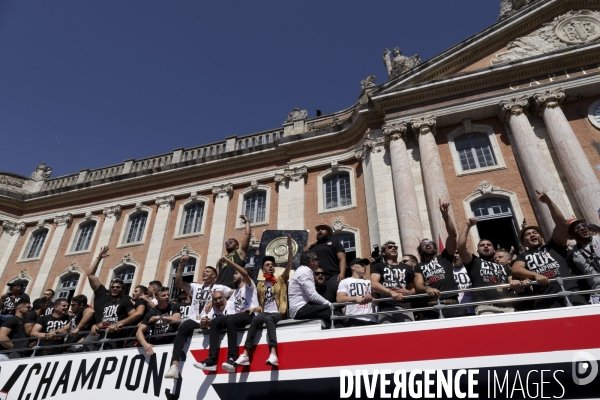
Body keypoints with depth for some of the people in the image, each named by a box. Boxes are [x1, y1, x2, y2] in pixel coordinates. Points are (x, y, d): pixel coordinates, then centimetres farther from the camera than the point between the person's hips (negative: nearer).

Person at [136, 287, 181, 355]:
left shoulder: (174, 308, 2)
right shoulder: (151, 313, 0)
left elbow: (176, 319, -18)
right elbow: (139, 331, -9)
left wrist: (159, 318, -10)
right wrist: (145, 344, -28)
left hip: (171, 343, 0)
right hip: (155, 345, 0)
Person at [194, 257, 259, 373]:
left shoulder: (249, 285, 11)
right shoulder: (235, 292, 32)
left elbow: (245, 273, -13)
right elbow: (230, 308, 17)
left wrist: (228, 261, -11)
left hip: (249, 315, -7)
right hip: (237, 315, 7)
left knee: (230, 320, -36)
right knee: (214, 322, -15)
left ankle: (232, 359, -40)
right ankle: (212, 360, -25)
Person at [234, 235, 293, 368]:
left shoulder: (281, 280, 12)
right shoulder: (260, 285, 20)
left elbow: (289, 265, -2)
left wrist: (290, 247, -13)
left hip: (278, 313, -2)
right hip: (265, 312, 2)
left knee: (269, 319, -37)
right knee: (255, 319, -32)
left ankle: (273, 354, -50)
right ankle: (245, 354, -37)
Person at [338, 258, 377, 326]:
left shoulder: (369, 282, 25)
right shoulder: (345, 282, 12)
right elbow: (339, 299, -4)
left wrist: (371, 298, -9)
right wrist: (356, 298, -21)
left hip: (371, 319, 4)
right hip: (354, 319, -4)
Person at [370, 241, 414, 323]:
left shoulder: (407, 268, 26)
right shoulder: (378, 267, 16)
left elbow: (415, 288, 26)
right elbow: (374, 284, -1)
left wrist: (409, 292, 2)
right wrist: (391, 292, -15)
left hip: (404, 306, 2)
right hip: (385, 307, -2)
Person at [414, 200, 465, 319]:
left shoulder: (444, 257, 25)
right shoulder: (419, 267, 24)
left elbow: (452, 235, 14)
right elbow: (418, 285, 7)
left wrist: (445, 215, 4)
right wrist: (427, 289, -17)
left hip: (452, 305, 0)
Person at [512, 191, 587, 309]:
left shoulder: (553, 246, 23)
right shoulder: (523, 256, 22)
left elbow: (561, 223, 11)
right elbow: (515, 269, 1)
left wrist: (549, 202, 5)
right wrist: (535, 275, -16)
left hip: (569, 291, 1)